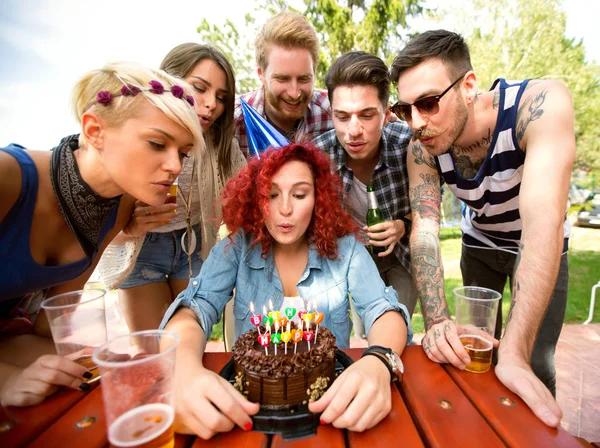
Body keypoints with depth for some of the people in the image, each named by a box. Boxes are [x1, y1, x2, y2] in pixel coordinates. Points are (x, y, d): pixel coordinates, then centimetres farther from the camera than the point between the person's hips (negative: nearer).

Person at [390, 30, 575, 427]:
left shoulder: (541, 104, -35)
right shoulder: (421, 149, -23)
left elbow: (544, 219, -43)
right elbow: (424, 229, -27)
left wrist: (515, 353, -47)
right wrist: (436, 321, -42)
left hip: (542, 246, -2)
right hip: (480, 243, 3)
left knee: (536, 365, -6)